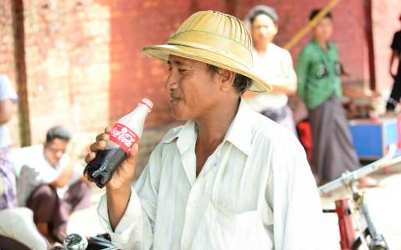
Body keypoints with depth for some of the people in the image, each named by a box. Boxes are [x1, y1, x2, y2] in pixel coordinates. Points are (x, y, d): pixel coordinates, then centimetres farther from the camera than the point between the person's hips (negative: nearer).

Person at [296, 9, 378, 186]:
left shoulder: (333, 48, 11)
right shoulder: (308, 51, -7)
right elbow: (300, 80, -4)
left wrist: (338, 96, 14)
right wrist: (304, 102, -2)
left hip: (335, 100, 5)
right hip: (319, 101, -5)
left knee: (344, 136, 5)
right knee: (323, 138, 1)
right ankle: (325, 177, 13)